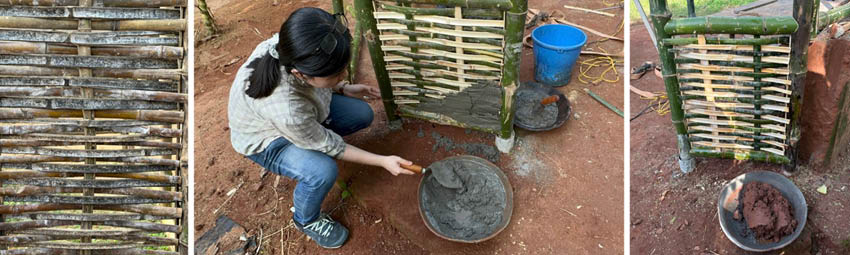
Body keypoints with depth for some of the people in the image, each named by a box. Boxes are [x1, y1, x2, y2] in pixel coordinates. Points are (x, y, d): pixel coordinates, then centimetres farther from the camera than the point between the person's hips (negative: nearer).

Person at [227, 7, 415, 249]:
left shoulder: (293, 49, -31)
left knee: (363, 114, -3)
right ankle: (306, 220, 3)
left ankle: (306, 147, 20)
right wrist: (382, 161, -21)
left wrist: (344, 89, -8)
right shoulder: (283, 108, -45)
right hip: (265, 138, -6)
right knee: (323, 171, -30)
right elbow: (329, 146, -25)